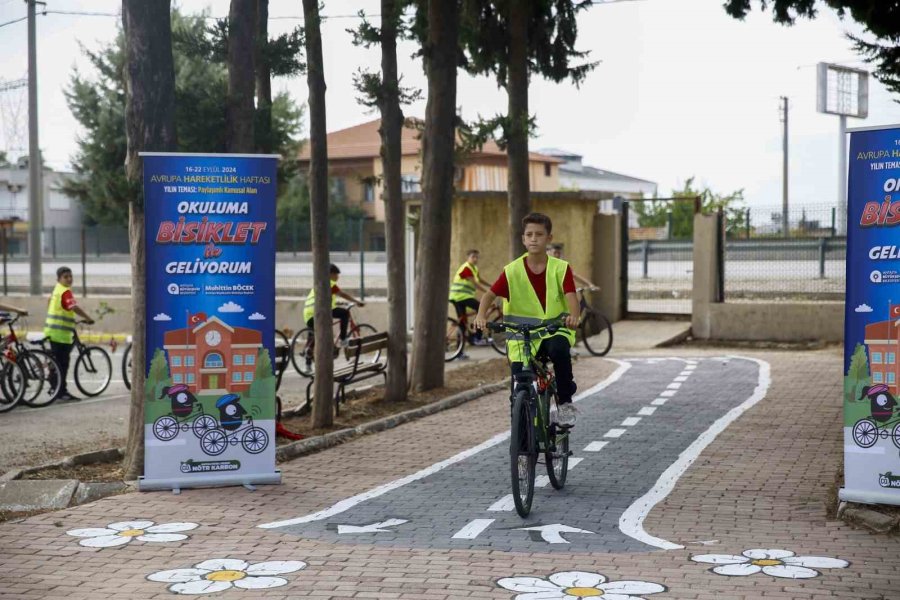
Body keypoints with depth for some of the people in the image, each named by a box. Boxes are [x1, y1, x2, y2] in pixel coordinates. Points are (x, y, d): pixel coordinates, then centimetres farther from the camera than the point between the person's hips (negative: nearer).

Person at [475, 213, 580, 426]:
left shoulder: (560, 269, -3)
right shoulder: (512, 271, -3)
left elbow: (571, 296, -15)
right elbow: (490, 294, -7)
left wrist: (573, 315, -38)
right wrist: (481, 315, -28)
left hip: (555, 331, -1)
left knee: (559, 348, -35)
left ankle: (565, 401, -15)